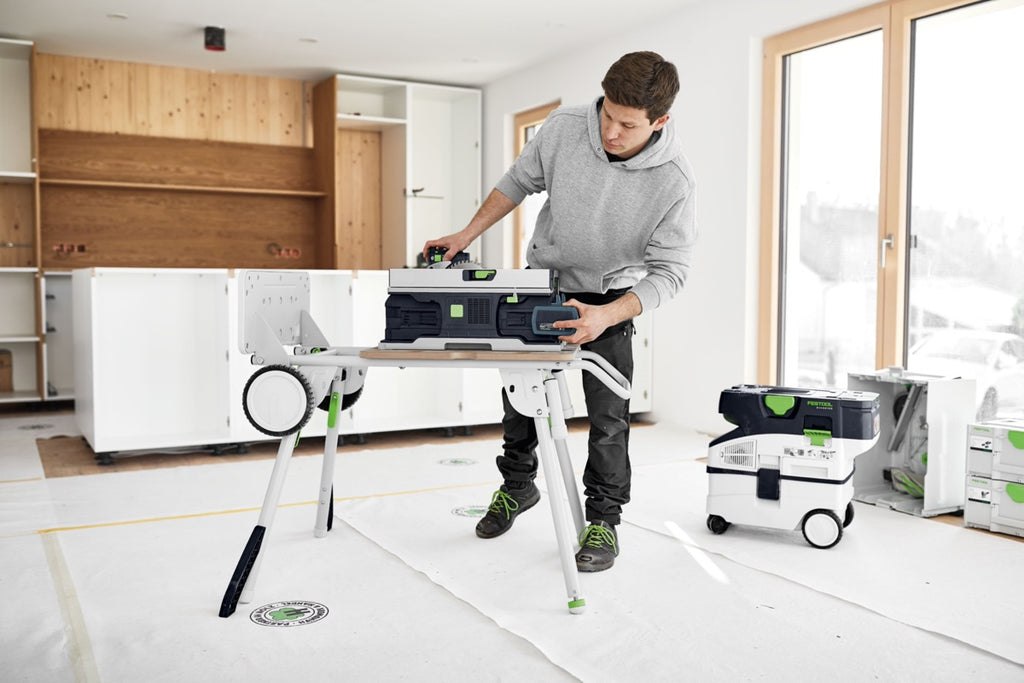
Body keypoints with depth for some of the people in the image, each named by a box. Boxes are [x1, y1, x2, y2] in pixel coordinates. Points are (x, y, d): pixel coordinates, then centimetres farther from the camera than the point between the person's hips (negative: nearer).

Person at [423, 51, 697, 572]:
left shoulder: (672, 181, -28)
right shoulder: (565, 126, -22)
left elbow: (669, 270, -24)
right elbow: (519, 181, -3)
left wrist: (606, 317, -38)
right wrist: (468, 234, -7)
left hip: (610, 295, -3)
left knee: (607, 412, -6)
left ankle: (603, 520, 13)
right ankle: (517, 485, 35)